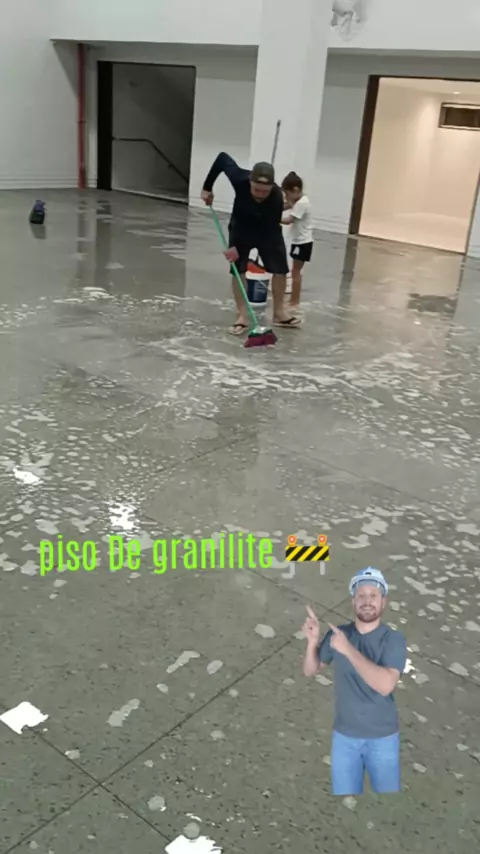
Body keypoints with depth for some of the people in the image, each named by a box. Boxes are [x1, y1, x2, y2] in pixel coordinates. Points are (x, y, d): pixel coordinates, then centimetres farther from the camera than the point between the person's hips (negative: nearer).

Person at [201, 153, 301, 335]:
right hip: (241, 227, 1)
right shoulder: (239, 178, -35)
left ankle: (279, 313, 15)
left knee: (280, 269, -1)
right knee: (238, 269, -7)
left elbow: (266, 231, -28)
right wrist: (207, 187, -14)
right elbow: (222, 157, -16)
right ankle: (242, 315, 0)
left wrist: (238, 247, -29)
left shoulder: (277, 199, -37)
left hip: (268, 230, 0)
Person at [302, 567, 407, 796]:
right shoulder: (337, 633, -2)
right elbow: (310, 671, 6)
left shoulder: (393, 638, -13)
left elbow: (385, 685, -27)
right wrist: (313, 640, -12)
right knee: (343, 792, 10)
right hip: (344, 736, 2)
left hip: (383, 737, -2)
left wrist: (348, 650, -29)